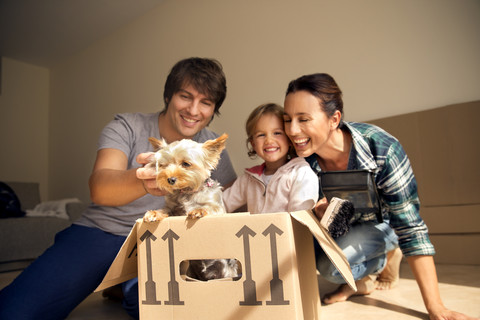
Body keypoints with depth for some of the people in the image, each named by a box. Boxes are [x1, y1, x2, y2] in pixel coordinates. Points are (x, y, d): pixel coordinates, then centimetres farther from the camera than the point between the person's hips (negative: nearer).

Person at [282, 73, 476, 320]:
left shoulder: (382, 149, -33)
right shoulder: (300, 157, -21)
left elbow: (411, 228, -28)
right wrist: (317, 214, -33)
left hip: (380, 224, -4)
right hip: (338, 227, 4)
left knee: (334, 265, -30)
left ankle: (387, 258, 4)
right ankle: (361, 280, 6)